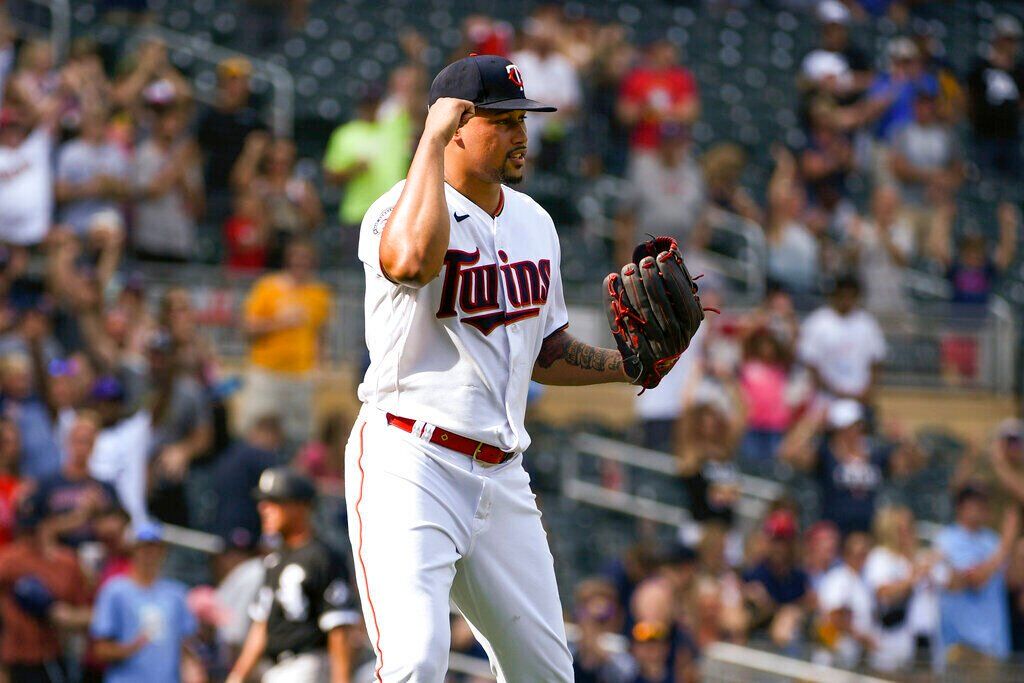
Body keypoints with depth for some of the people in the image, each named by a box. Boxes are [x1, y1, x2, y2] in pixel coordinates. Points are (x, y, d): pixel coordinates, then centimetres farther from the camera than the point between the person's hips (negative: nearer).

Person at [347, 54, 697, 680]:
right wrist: (432, 137, -27)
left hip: (502, 477, 7)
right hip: (410, 463, -7)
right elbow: (414, 258, -37)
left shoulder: (534, 223, 14)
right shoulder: (402, 211, -11)